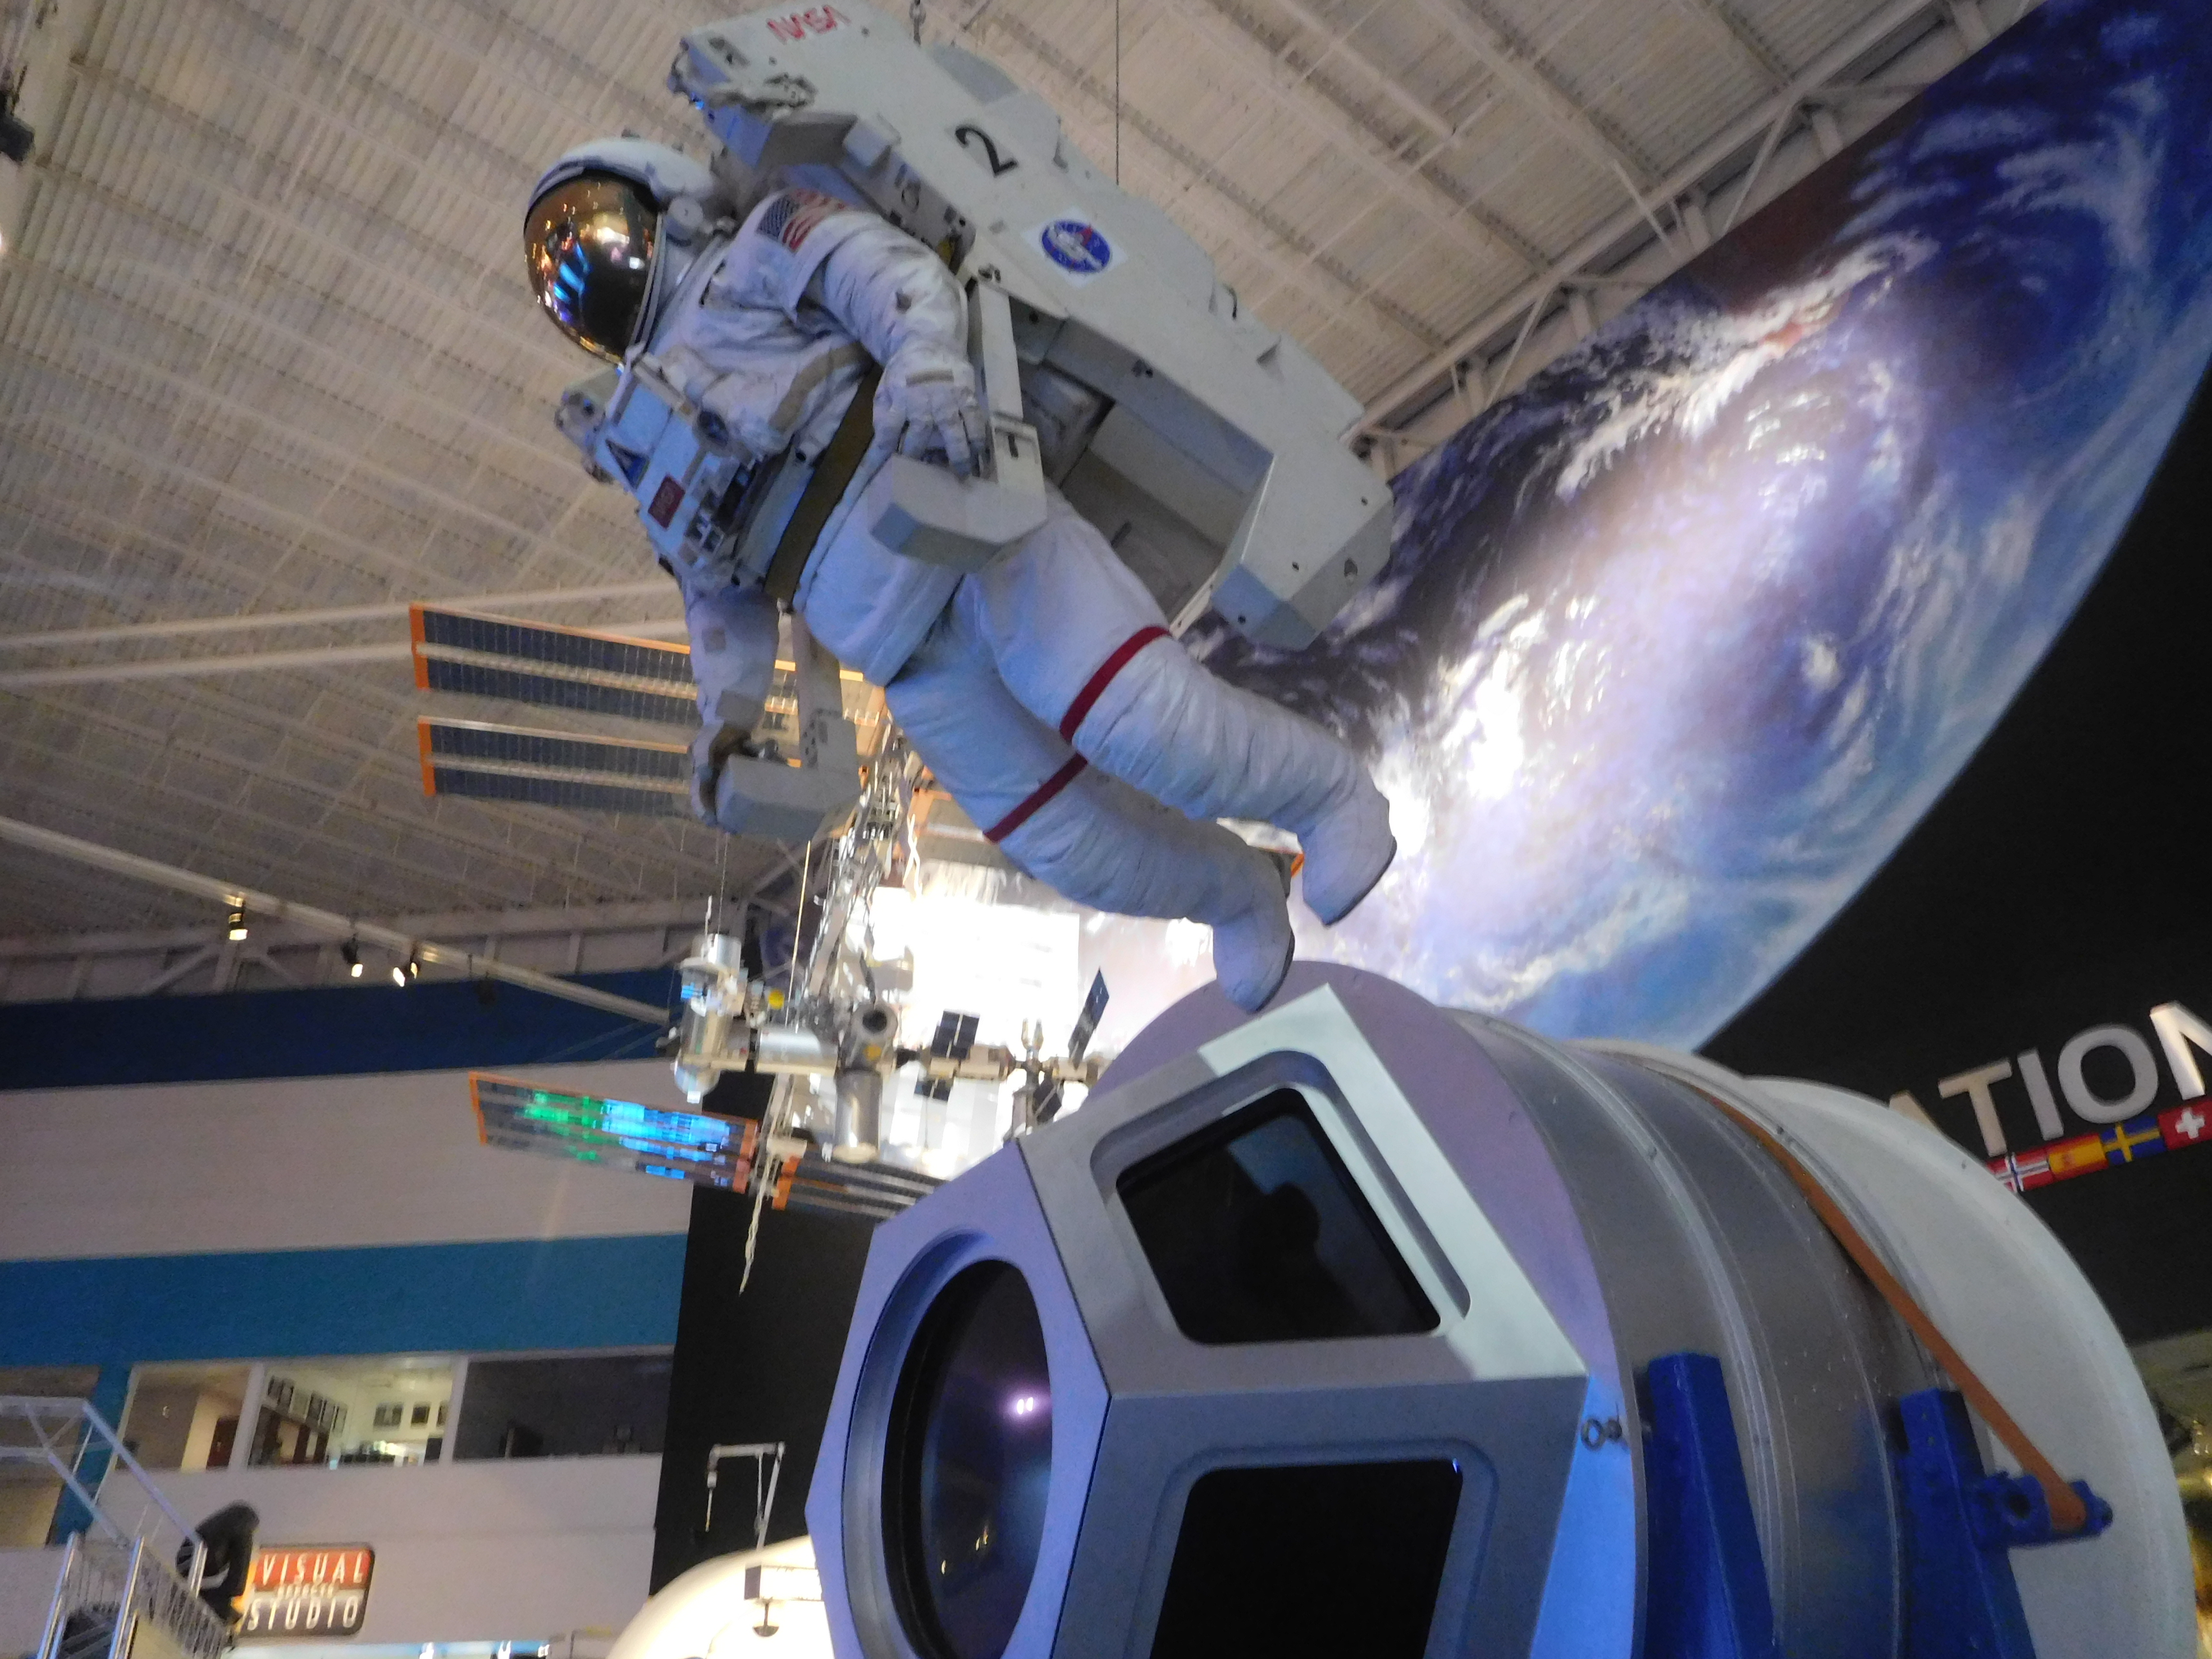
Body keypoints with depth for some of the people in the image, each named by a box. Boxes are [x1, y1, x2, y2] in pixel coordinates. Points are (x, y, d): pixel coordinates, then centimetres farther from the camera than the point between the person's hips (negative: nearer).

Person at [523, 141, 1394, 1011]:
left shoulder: (757, 251, 11)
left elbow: (893, 270, -9)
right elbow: (723, 591, 22)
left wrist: (924, 353, -31)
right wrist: (727, 708, 4)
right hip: (918, 655, 6)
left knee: (1150, 727, -23)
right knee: (1075, 851, 2)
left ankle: (1330, 792, 5)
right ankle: (1239, 893, 30)